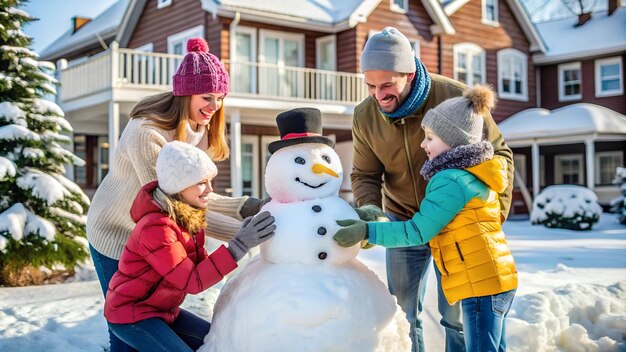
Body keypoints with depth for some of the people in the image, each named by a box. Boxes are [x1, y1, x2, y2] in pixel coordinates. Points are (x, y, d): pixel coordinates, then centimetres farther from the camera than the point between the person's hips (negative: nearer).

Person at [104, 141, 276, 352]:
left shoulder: (188, 215, 0)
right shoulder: (157, 227, -28)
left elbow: (201, 265, -4)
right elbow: (193, 282, -29)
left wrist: (241, 240, -15)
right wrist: (239, 246, -35)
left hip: (162, 311, 9)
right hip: (130, 314, -9)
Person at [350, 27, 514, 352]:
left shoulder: (455, 97, -21)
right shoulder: (365, 115, -10)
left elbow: (498, 154, -9)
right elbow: (365, 175, 0)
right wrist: (369, 209, -21)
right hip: (402, 222, 3)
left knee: (457, 316, 4)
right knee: (402, 316, 9)